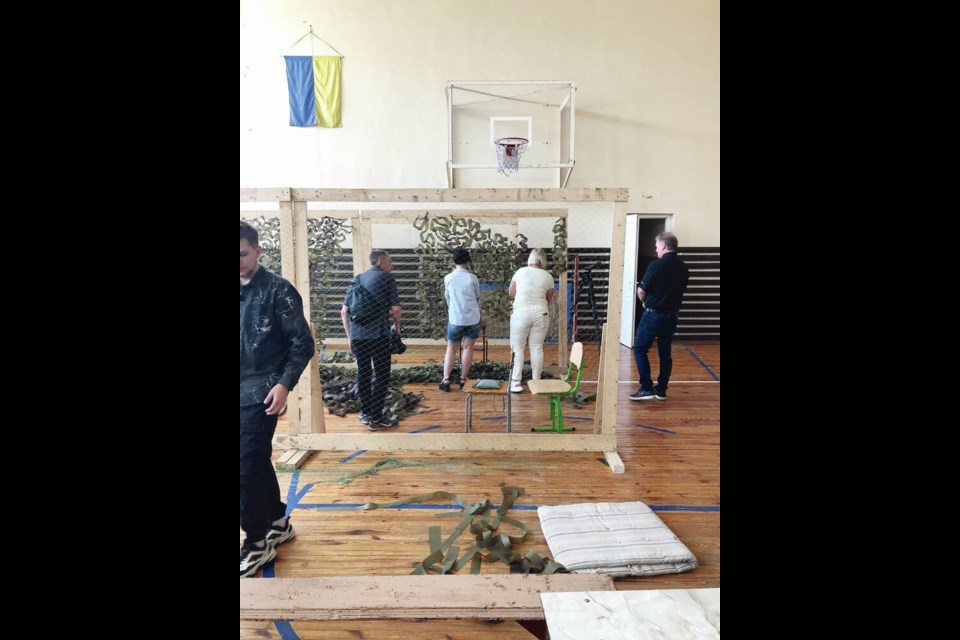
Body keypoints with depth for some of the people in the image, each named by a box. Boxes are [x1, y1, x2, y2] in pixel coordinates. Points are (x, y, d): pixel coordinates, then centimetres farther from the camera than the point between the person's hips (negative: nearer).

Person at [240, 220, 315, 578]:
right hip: (244, 392, 6)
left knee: (248, 464, -6)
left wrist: (285, 383, -18)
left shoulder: (278, 291, -9)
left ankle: (258, 542, 9)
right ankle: (278, 524, 32)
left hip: (261, 392, -6)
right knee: (257, 461, 15)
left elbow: (302, 344, -9)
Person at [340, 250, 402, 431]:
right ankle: (376, 418, 4)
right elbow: (395, 309, -7)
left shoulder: (358, 279, 17)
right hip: (378, 334, -6)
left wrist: (349, 336, 20)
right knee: (382, 375, 2)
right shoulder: (387, 278, 0)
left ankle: (365, 413, 25)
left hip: (357, 334, 6)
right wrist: (397, 328, 11)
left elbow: (344, 311, 14)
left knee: (363, 372, 16)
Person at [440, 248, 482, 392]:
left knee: (451, 349, 10)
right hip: (473, 318, 0)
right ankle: (463, 380, 12)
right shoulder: (472, 278, -5)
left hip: (455, 318, 0)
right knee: (468, 348, 10)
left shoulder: (448, 278, -1)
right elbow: (478, 297, 8)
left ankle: (446, 380, 1)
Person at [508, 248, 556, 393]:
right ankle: (536, 381, 13)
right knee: (537, 347, 8)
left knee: (518, 347, 4)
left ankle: (515, 381, 1)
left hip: (521, 312, -2)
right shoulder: (548, 276, 5)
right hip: (541, 313, 2)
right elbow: (548, 299, 13)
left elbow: (511, 293, 9)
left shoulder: (521, 271, 1)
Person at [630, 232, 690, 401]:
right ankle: (661, 390, 17)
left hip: (653, 315, -6)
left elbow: (641, 292, -9)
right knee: (665, 353, 13)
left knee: (640, 349, 4)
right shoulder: (684, 268, 5)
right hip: (671, 316, 6)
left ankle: (647, 388, -1)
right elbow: (680, 290, 11)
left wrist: (645, 301, 11)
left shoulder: (656, 265, -14)